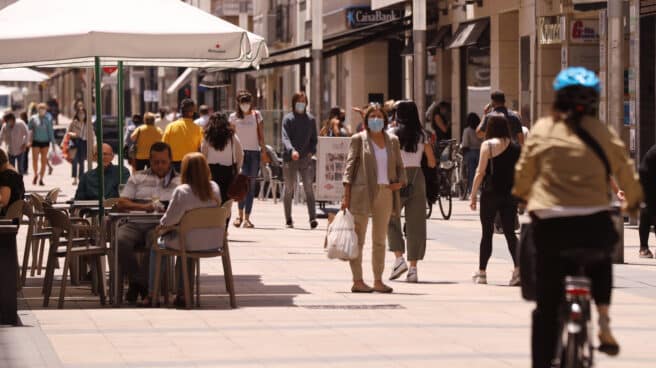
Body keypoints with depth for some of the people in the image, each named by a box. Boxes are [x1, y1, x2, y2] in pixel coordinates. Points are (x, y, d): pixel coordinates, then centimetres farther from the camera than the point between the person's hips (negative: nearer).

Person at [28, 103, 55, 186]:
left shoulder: (48, 119, 2)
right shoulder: (33, 118, 0)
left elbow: (51, 131, 6)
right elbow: (29, 128, 5)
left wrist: (53, 142, 5)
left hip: (45, 142, 1)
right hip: (36, 141, -1)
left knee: (44, 161, 2)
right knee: (35, 159, -7)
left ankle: (41, 179, 10)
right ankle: (36, 175, 19)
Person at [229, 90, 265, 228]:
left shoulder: (256, 115, 7)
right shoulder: (234, 117, 6)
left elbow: (261, 135, 8)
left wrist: (263, 150, 0)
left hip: (254, 151, 1)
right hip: (240, 152, -1)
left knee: (251, 185, 1)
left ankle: (247, 218, 4)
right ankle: (240, 214, -6)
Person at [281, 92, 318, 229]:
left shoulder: (310, 119, 11)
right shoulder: (288, 119, 2)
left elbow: (313, 139, 16)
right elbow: (285, 138, -9)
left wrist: (312, 151, -4)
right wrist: (291, 150, -27)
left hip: (306, 159, 1)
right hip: (290, 159, -1)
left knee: (309, 188, -10)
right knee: (289, 189, 6)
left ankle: (313, 218, -18)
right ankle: (288, 219, 15)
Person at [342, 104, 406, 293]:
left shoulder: (392, 140, 12)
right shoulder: (359, 139, 1)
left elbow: (399, 166, 18)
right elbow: (350, 166, -2)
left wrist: (400, 182, -3)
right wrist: (346, 194, -9)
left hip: (385, 193, 5)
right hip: (362, 192, -4)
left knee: (380, 240, 10)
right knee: (358, 238, -3)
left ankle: (378, 281, 16)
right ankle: (357, 281, -2)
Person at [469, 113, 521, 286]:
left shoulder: (488, 145, -7)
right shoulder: (515, 147, 6)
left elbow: (480, 172, -8)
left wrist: (473, 195, -3)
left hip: (491, 193, -3)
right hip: (510, 194, 3)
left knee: (487, 232, 6)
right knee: (509, 232, 5)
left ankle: (481, 273, 11)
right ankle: (518, 268, -12)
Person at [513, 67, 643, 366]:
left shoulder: (541, 130, 4)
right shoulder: (603, 133, 3)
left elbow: (524, 171, 12)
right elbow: (626, 172, 10)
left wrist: (523, 195, 34)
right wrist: (633, 202, 30)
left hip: (549, 223, 0)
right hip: (594, 223, 0)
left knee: (547, 305, 7)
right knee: (601, 260, 34)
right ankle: (604, 321, 16)